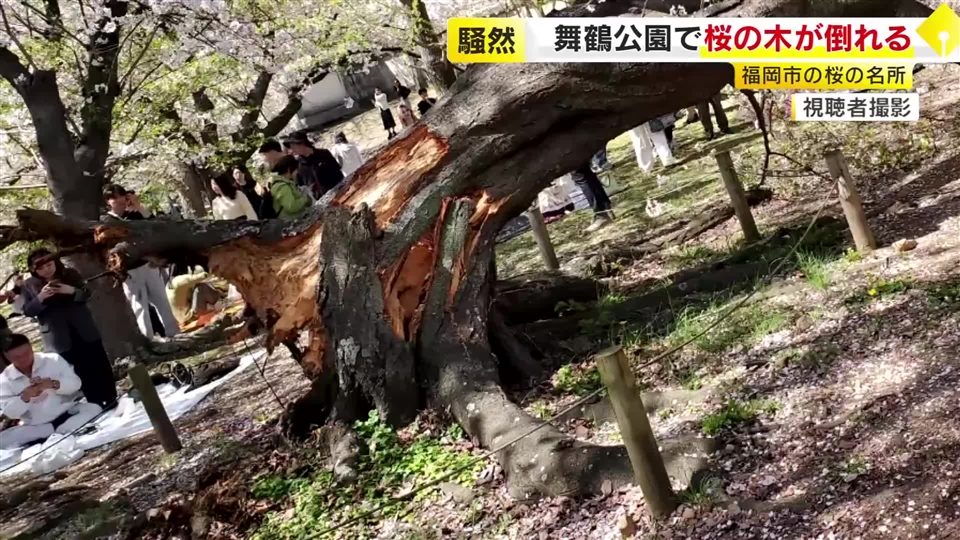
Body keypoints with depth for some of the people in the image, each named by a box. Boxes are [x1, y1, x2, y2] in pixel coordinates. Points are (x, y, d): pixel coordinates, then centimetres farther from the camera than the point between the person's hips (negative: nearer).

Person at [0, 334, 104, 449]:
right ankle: (57, 433, -23)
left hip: (66, 414, -1)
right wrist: (24, 398, -27)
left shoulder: (53, 359, -4)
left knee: (94, 409, -27)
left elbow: (76, 383, -9)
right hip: (34, 427, 1)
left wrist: (54, 384, -28)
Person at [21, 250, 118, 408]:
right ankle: (97, 406, 9)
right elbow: (27, 311, -2)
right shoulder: (29, 285, -1)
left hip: (85, 331, 1)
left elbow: (87, 294, 3)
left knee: (102, 368, 6)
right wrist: (40, 298, -21)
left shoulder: (70, 274, 0)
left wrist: (73, 291, -19)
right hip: (60, 338, -1)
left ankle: (112, 402, 17)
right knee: (82, 374, 1)